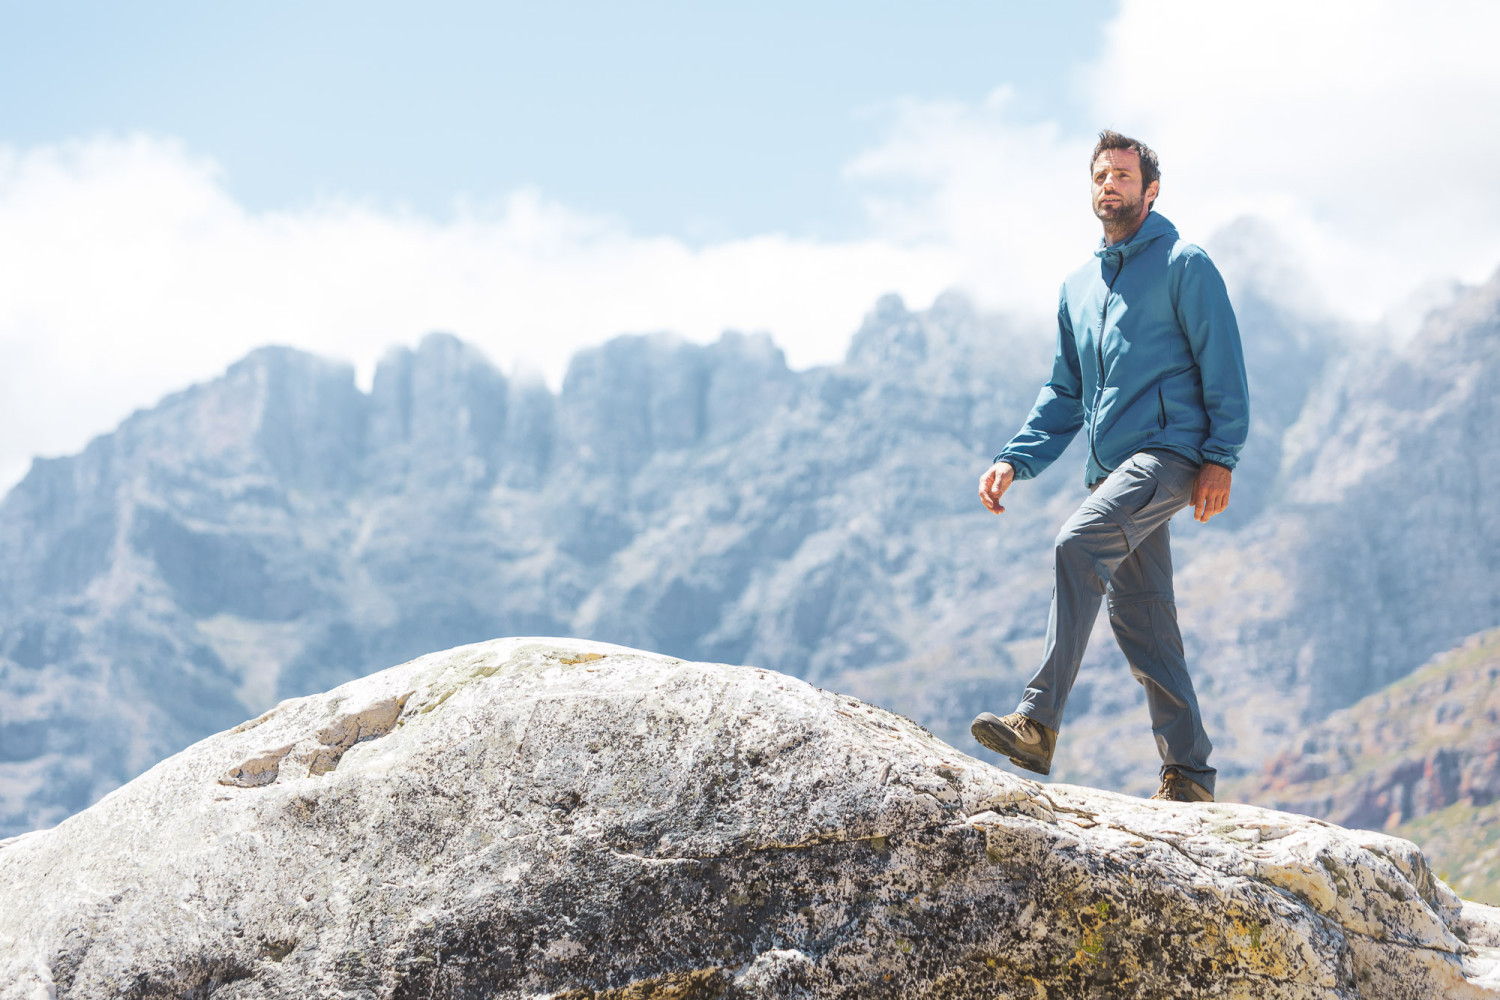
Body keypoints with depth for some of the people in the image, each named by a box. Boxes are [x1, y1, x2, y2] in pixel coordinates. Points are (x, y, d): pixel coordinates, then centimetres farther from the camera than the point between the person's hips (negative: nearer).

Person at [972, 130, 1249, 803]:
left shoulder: (1184, 266, 1)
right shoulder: (1077, 286, 21)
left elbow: (1222, 367, -4)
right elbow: (1064, 393, 24)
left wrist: (1221, 458, -14)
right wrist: (1013, 459, 10)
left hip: (1169, 454, -8)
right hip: (1112, 470, 8)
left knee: (1078, 544, -29)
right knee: (1141, 622, 6)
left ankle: (1037, 723, -34)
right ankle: (1188, 771, 13)